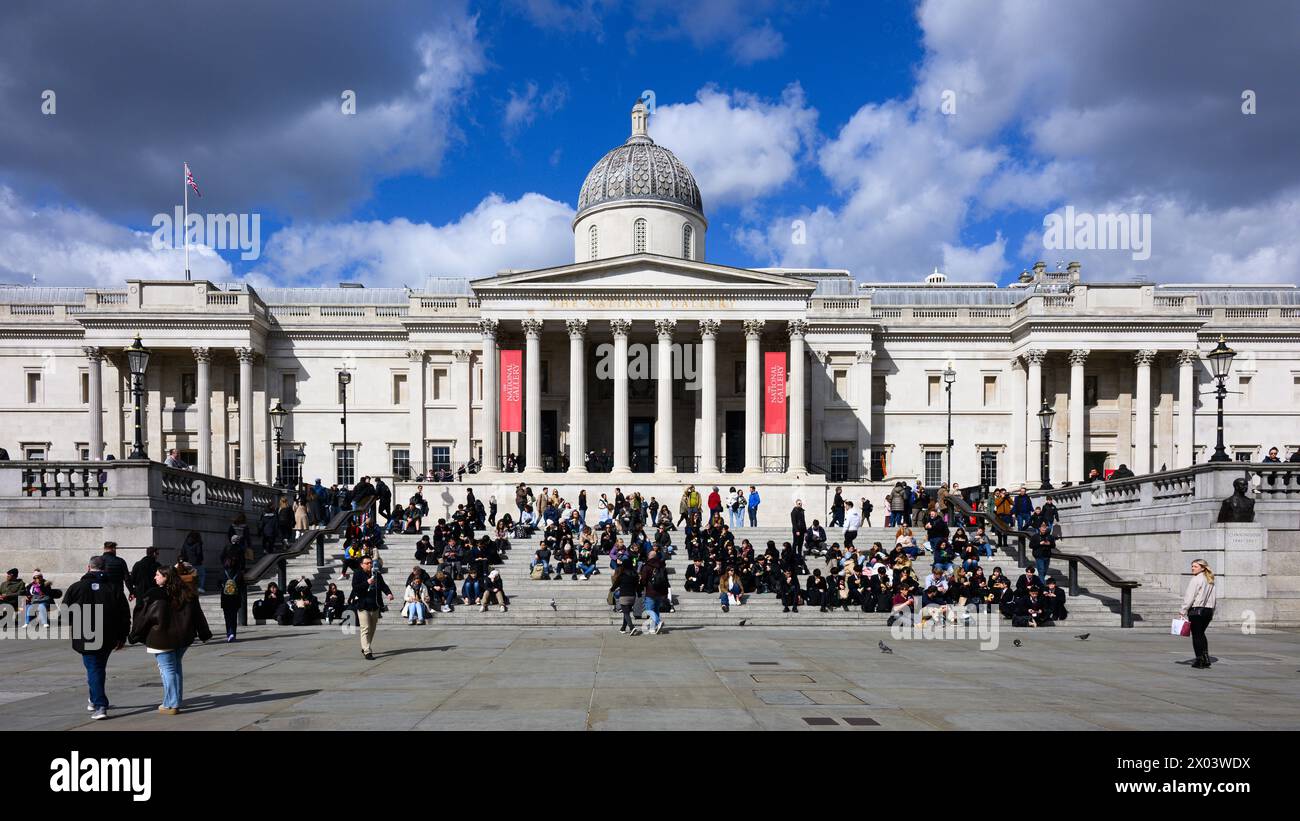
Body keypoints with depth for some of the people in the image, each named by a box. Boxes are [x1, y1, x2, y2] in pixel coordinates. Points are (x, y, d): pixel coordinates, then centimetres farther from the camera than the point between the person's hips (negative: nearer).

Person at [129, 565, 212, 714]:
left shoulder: (155, 595, -14)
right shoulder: (187, 593, 3)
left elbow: (144, 617, -9)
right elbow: (198, 615, 9)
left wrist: (135, 635, 3)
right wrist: (204, 633, 18)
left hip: (161, 639, -5)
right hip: (183, 638, 5)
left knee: (167, 670, 1)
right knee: (176, 668, 18)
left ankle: (170, 705, 3)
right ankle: (176, 701, 21)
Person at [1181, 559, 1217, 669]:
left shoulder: (1196, 579, -12)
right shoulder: (1210, 580, 12)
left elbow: (1190, 597, -14)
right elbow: (1213, 598, 15)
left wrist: (1183, 611, -9)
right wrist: (1212, 613, 18)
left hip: (1196, 610, -8)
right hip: (1208, 610, 8)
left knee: (1196, 635, -1)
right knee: (1201, 634, 19)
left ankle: (1200, 661, 0)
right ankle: (1206, 659, 17)